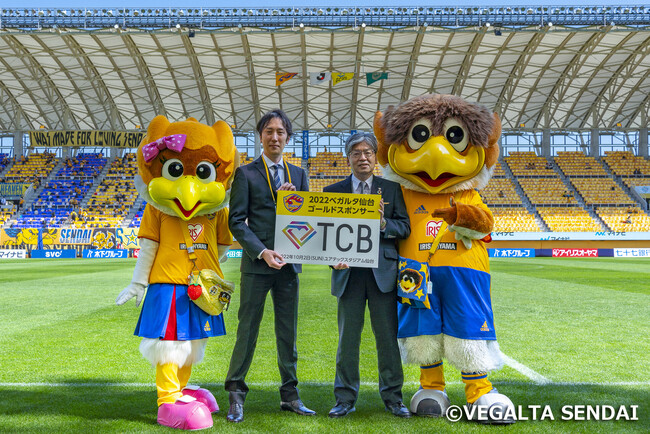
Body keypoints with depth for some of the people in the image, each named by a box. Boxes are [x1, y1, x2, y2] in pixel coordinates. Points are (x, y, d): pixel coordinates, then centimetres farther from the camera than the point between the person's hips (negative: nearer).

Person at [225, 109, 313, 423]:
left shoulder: (298, 174, 14)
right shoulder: (246, 173, 2)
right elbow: (237, 221, -4)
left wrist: (293, 198, -8)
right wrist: (262, 252, -16)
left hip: (289, 264, 4)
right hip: (257, 263, -4)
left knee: (288, 332, 9)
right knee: (248, 329, 1)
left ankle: (290, 395, 18)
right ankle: (236, 394, 12)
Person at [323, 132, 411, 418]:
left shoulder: (391, 189, 8)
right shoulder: (333, 191, 8)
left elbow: (405, 228, 3)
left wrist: (383, 222, -16)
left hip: (383, 273, 0)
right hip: (349, 273, 0)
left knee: (387, 337, 5)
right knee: (347, 338, 7)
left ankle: (392, 397, 17)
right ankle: (345, 398, 18)